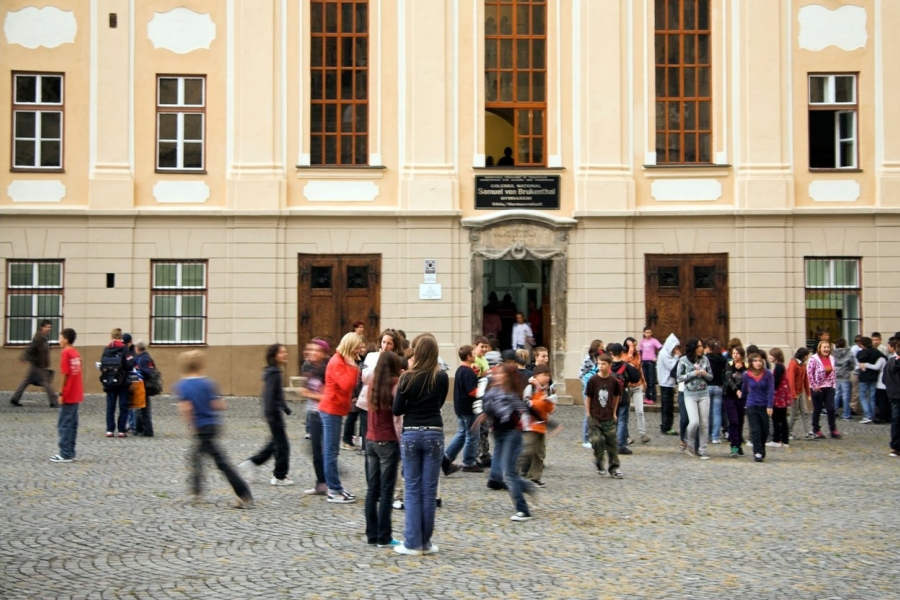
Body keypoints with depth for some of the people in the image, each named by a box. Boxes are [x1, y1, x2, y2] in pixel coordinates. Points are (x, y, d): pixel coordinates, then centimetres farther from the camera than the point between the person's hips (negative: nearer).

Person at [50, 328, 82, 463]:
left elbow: (66, 375, -16)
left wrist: (61, 394, -13)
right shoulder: (76, 353, 11)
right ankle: (70, 452, 15)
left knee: (64, 424, -4)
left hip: (68, 395, -8)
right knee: (72, 424, 11)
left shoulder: (66, 353, -12)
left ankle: (65, 454, -4)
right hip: (76, 395, 8)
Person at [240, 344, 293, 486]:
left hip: (275, 412, 10)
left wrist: (285, 407, 26)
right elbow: (270, 395, -22)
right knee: (282, 444, -1)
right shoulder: (274, 373, -17)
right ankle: (280, 477, 8)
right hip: (274, 412, -10)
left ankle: (250, 463, 20)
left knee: (275, 442, 17)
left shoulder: (276, 372, 12)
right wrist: (271, 415, -24)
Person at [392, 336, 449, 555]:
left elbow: (397, 410, -4)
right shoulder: (442, 378, -2)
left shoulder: (407, 378, -7)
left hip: (411, 434, -1)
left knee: (412, 489, 5)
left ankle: (413, 542, 3)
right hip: (434, 434, 1)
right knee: (429, 489, 5)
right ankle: (425, 542, 10)